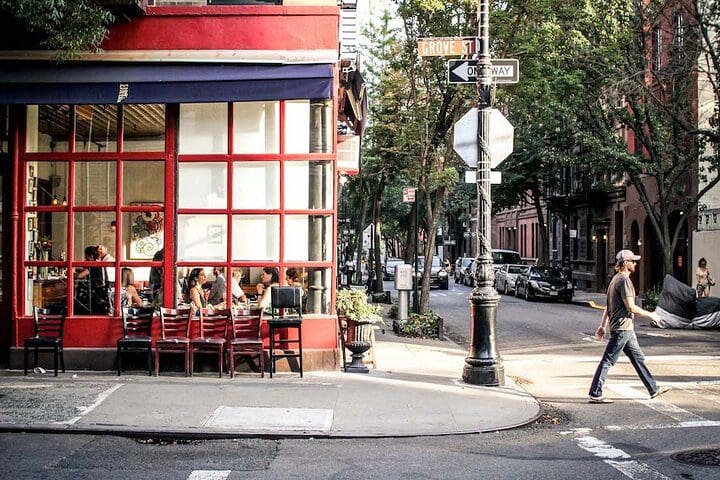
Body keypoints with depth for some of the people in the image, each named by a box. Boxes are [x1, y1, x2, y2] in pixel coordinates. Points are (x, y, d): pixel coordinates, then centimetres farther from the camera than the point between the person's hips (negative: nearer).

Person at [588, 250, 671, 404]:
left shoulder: (616, 279, 16)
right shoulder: (624, 280, -15)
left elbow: (608, 306, 17)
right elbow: (631, 307, -19)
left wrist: (603, 325, 18)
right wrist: (650, 315, -8)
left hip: (626, 328, 11)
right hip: (622, 328, -11)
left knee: (638, 358, 16)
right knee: (608, 360, -7)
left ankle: (654, 389, 25)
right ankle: (595, 394, -4)